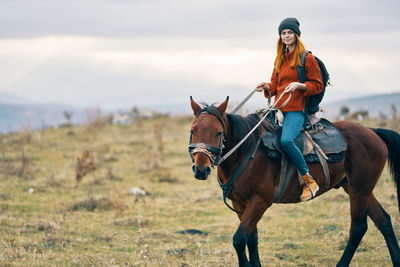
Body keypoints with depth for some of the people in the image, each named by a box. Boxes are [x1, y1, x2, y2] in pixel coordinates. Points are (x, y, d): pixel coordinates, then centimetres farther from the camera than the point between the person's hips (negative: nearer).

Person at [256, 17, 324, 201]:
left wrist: (299, 85, -17)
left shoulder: (307, 58, -1)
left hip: (297, 110, -7)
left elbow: (317, 85, -1)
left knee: (286, 140, -31)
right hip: (279, 109, 7)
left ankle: (309, 181, -21)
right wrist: (267, 87, 1)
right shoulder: (280, 59, 19)